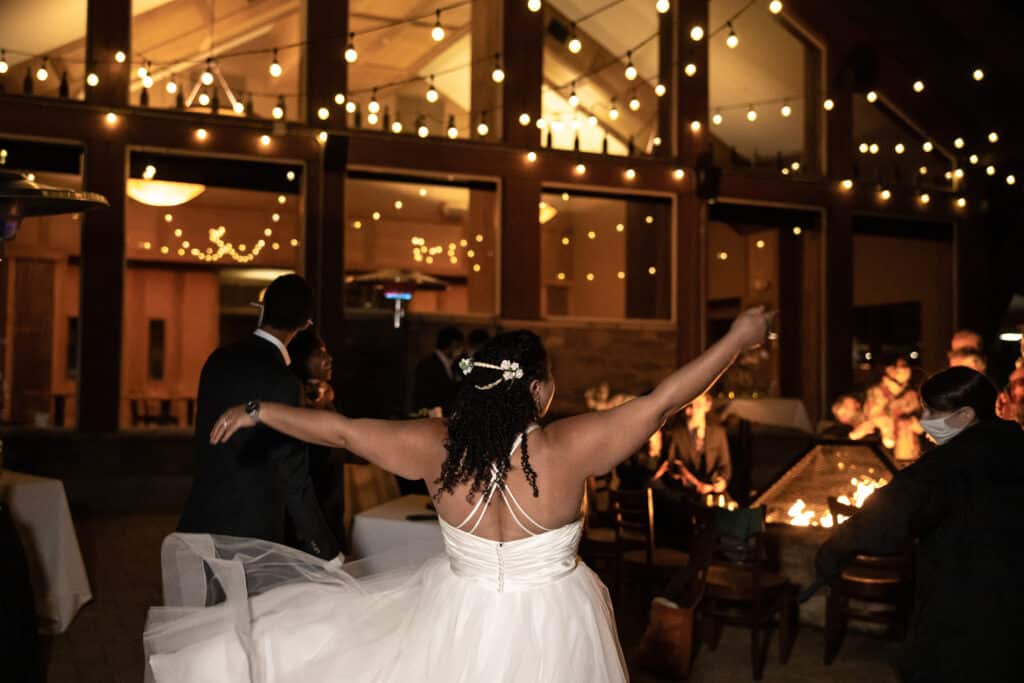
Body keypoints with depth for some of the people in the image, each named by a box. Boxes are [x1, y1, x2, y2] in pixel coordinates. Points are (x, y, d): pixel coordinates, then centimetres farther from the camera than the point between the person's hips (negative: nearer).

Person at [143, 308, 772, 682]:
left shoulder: (439, 447, -13)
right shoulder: (568, 449, -20)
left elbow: (342, 430, -4)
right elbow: (661, 403, -14)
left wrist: (257, 411, 10)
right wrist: (739, 337, -4)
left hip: (460, 622, 1)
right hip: (548, 628, -1)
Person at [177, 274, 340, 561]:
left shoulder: (218, 359, 3)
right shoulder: (282, 383, -19)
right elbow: (295, 481, -17)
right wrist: (329, 554, -11)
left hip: (201, 520, 7)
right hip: (249, 530, -7)